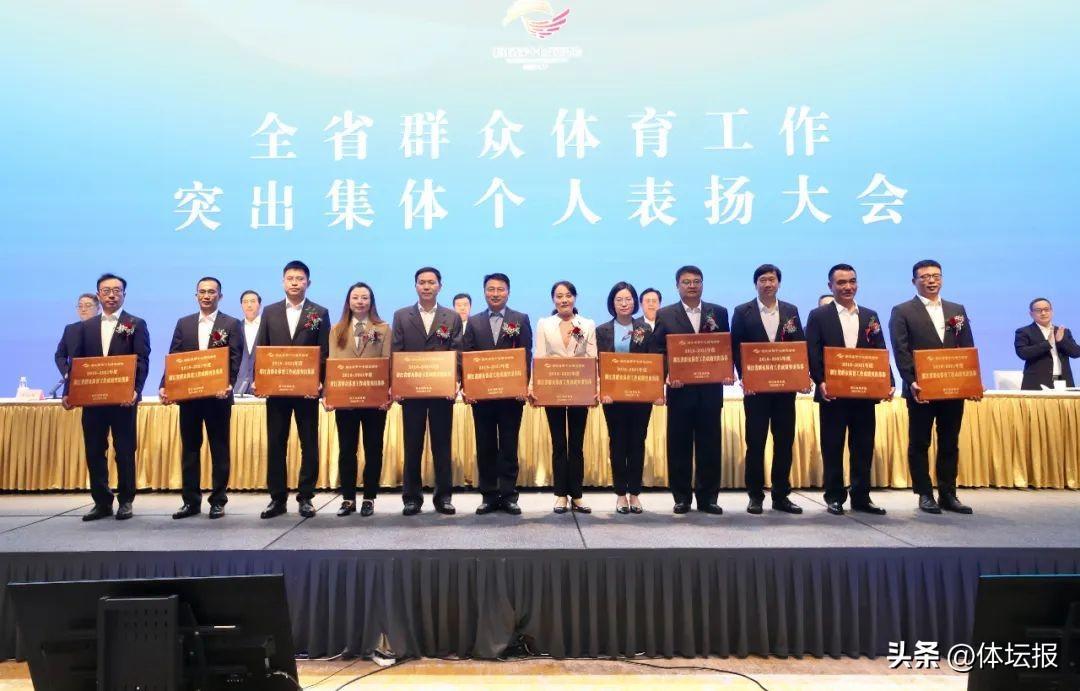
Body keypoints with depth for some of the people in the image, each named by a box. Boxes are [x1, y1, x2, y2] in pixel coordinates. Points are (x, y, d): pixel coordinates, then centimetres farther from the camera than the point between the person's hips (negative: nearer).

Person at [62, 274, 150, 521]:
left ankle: (125, 501, 12)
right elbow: (76, 362, 11)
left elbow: (142, 361, -7)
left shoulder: (136, 324, 2)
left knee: (125, 451, 2)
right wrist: (68, 392, 0)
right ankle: (102, 502, 15)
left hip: (123, 398, -4)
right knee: (94, 452, 6)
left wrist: (135, 390, -20)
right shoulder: (86, 326, 13)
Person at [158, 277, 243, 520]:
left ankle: (218, 500, 11)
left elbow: (235, 360, -6)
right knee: (189, 448, 8)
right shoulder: (183, 323, 12)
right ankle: (191, 500, 16)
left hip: (218, 395, -3)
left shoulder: (231, 324, 2)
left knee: (219, 449, 3)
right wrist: (164, 386, -7)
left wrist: (228, 385, -21)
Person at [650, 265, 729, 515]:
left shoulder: (718, 313, 10)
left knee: (709, 445, 5)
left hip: (710, 389, 1)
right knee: (679, 445, 4)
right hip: (680, 389, -1)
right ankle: (681, 497, 14)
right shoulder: (665, 315, 5)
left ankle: (708, 497, 15)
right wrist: (667, 375, -13)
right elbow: (657, 351, 2)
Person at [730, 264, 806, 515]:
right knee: (755, 442, 2)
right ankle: (755, 496, 11)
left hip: (785, 386, 3)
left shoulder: (791, 311, 10)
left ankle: (781, 495, 16)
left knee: (785, 441, 6)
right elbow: (736, 348, -1)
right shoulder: (742, 312, 2)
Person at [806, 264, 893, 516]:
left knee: (864, 447, 7)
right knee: (832, 447, 4)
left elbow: (880, 353, 9)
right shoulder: (818, 316, 2)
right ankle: (834, 497, 13)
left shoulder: (870, 316, 13)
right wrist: (821, 383, -18)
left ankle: (861, 497, 17)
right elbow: (813, 355, -5)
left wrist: (888, 382, -4)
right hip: (833, 393, -3)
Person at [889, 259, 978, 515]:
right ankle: (925, 495, 11)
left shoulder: (957, 310, 14)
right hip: (921, 389, -4)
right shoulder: (902, 311, 0)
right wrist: (912, 382, -18)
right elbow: (901, 352, -7)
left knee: (949, 444, 9)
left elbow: (968, 348, 11)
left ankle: (948, 495, 17)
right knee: (919, 444, 2)